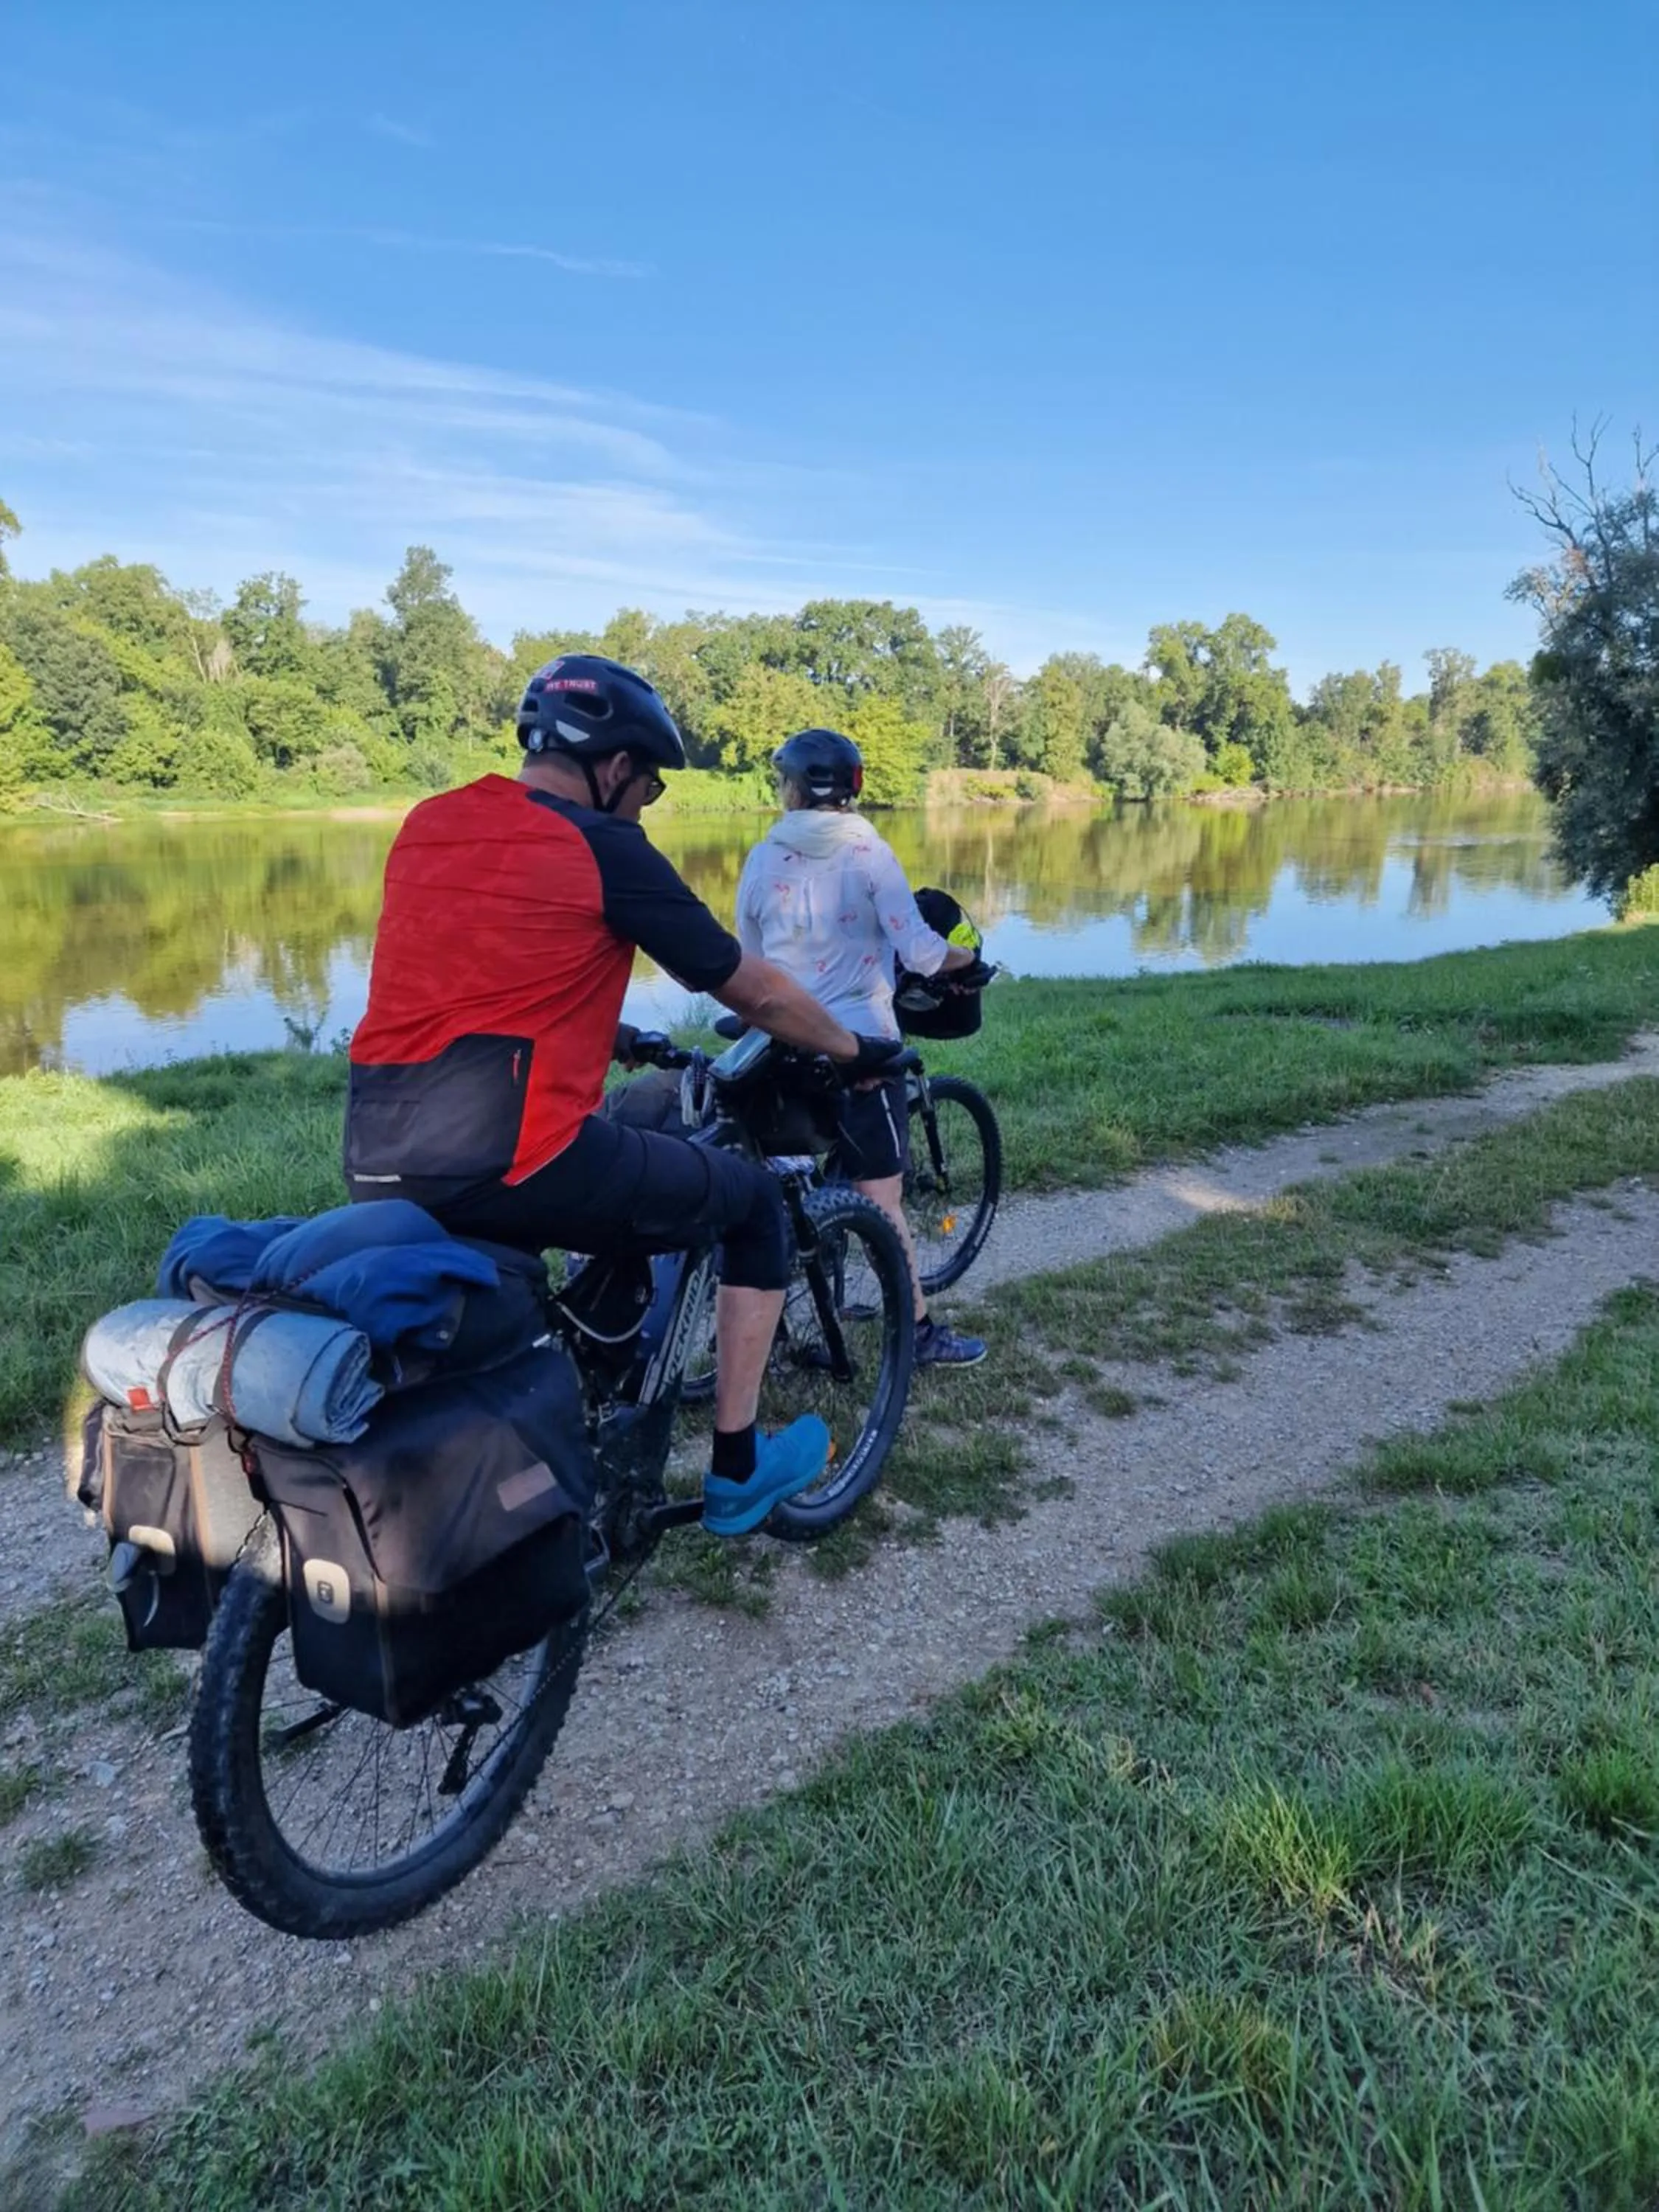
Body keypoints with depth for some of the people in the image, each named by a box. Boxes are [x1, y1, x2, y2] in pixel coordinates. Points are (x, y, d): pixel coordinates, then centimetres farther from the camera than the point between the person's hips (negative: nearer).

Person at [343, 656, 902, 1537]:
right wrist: (856, 1050, 23)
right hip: (507, 1159, -7)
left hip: (376, 1163, 7)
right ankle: (737, 1471, 23)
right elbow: (755, 992, 6)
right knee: (755, 1202, 13)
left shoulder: (425, 825, 16)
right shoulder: (604, 849, -2)